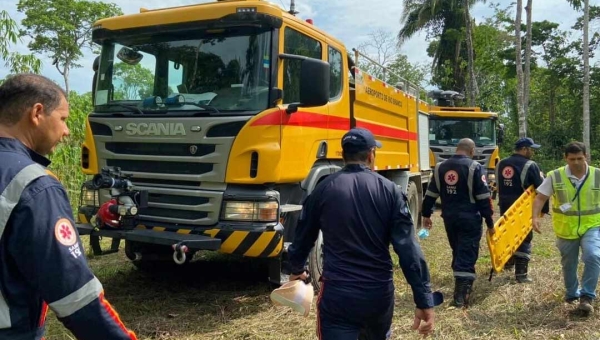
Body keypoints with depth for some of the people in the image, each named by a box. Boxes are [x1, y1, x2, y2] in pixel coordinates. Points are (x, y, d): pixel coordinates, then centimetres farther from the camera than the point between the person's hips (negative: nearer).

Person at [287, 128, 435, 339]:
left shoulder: (324, 189, -4)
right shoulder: (389, 190, -5)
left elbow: (303, 237, 9)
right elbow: (408, 248, -11)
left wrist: (297, 269, 28)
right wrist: (424, 299, -7)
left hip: (337, 293, -2)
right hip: (380, 292, 2)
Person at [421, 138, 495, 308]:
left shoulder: (440, 167, 6)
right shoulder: (474, 167, -9)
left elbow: (431, 194, 9)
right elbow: (483, 198, -10)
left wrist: (426, 214, 18)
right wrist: (489, 222, -5)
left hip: (449, 217, 5)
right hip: (469, 218, -5)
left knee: (457, 252, 20)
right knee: (467, 254, -2)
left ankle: (463, 285, 35)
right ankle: (460, 294, -6)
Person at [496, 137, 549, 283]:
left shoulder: (501, 164, 9)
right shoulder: (530, 166, -11)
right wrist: (544, 209, -1)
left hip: (505, 207, 6)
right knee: (524, 238, 0)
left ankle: (508, 263, 38)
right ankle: (521, 274, -2)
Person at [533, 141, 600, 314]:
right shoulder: (555, 176, -9)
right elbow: (540, 198, -6)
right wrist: (535, 217, -20)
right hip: (566, 229, 1)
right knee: (568, 263, 14)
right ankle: (572, 293, 38)